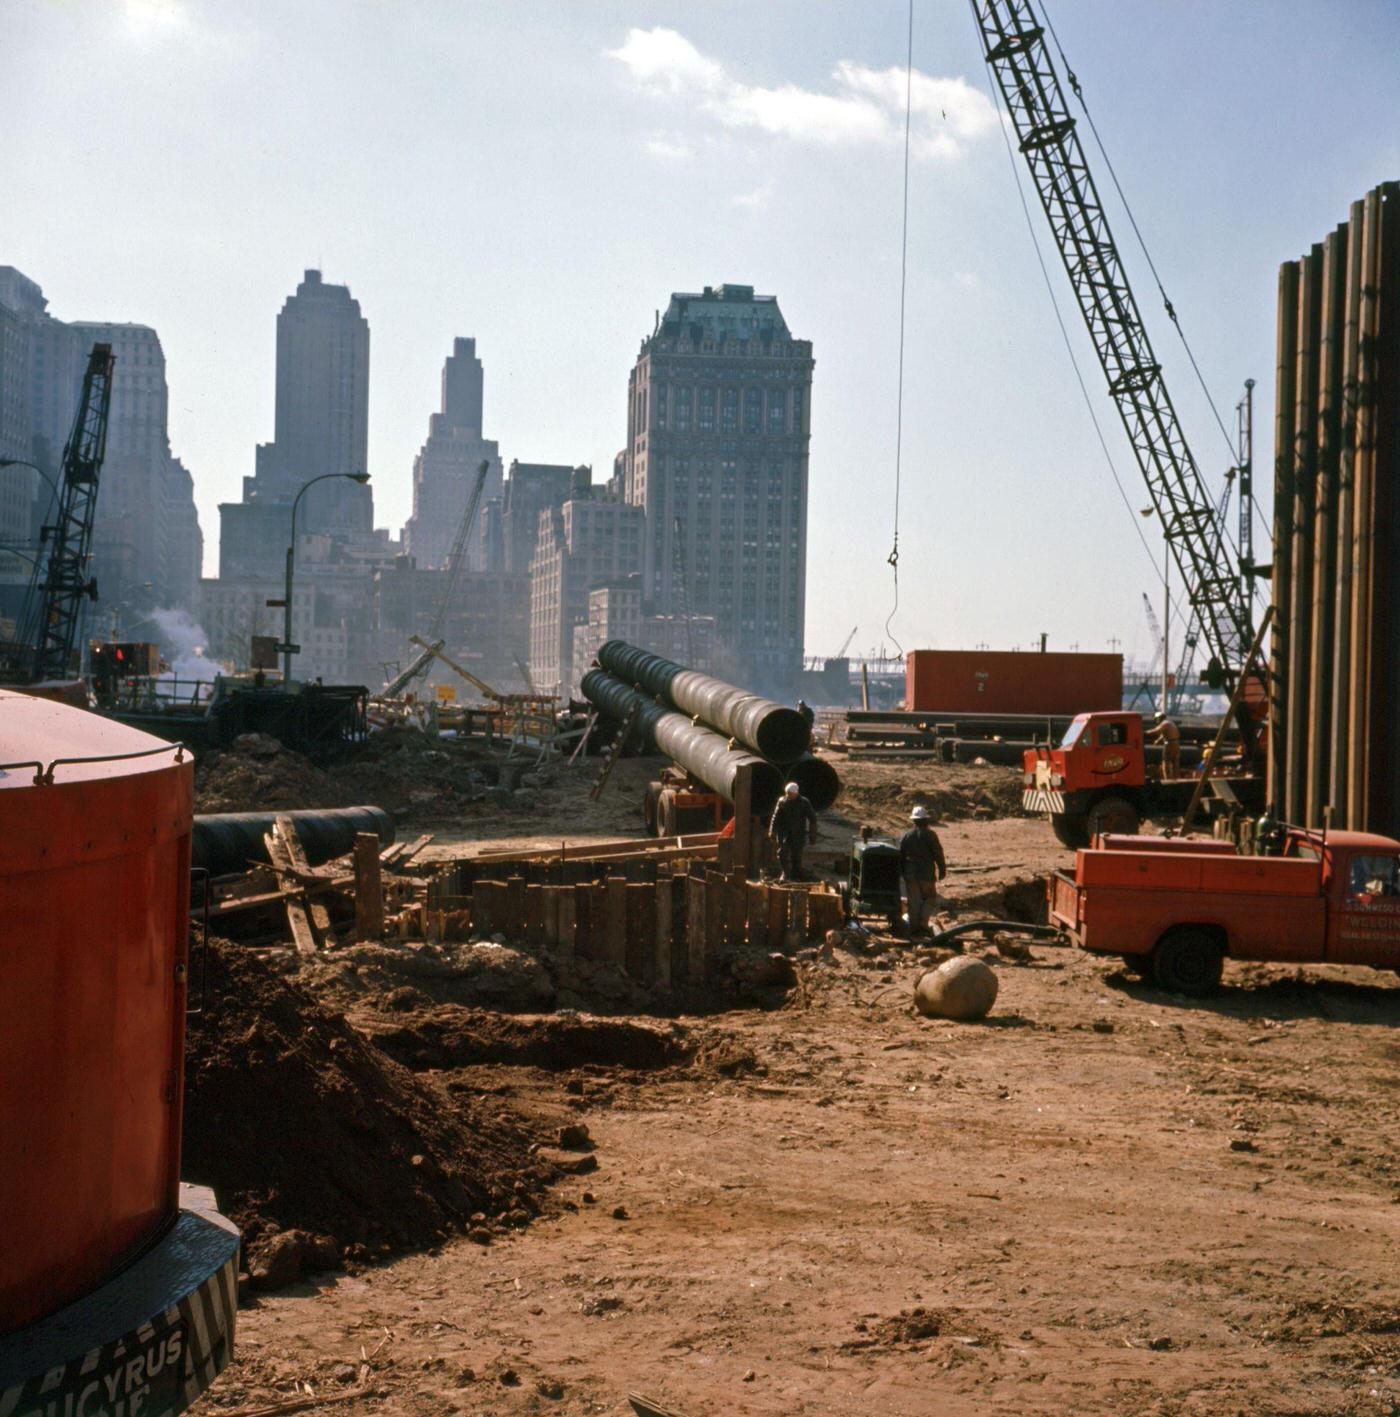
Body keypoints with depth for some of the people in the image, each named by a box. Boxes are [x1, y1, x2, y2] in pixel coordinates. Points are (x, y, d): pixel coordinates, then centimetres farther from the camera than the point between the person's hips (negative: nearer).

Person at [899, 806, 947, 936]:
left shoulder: (906, 836, 5)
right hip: (927, 873, -3)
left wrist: (902, 872, 16)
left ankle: (914, 926, 6)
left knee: (913, 901, 8)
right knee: (930, 898, 10)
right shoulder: (930, 834, -7)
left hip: (910, 873, 3)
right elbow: (938, 854, -8)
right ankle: (923, 921, -7)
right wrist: (942, 870, 1)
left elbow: (901, 856, 9)